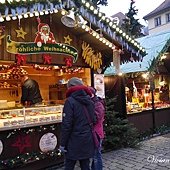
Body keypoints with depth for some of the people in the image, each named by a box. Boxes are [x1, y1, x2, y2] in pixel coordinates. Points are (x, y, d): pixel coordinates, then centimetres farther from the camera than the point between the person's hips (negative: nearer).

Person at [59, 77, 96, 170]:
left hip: (74, 141, -6)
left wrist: (62, 143, -9)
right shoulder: (89, 101, 8)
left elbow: (66, 125, -15)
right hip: (88, 140, 6)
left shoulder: (70, 101, -12)